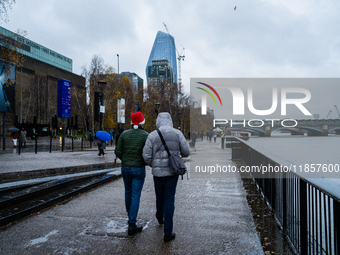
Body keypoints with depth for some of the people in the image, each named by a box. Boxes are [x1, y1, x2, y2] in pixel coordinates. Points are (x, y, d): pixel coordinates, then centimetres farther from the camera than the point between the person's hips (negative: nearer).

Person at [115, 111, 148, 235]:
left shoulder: (124, 134, -2)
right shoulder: (146, 136, -10)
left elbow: (118, 152, -2)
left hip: (125, 168, 4)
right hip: (139, 169, -3)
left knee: (128, 191, 25)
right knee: (135, 196, 2)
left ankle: (130, 214, 44)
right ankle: (132, 225, 1)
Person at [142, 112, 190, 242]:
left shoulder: (152, 135, -6)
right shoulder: (177, 133, -4)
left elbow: (146, 156, -6)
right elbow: (186, 152, -2)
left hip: (158, 172, 1)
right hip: (173, 172, -1)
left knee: (160, 196, 22)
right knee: (169, 200, 4)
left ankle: (160, 217, 49)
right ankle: (168, 232, 2)